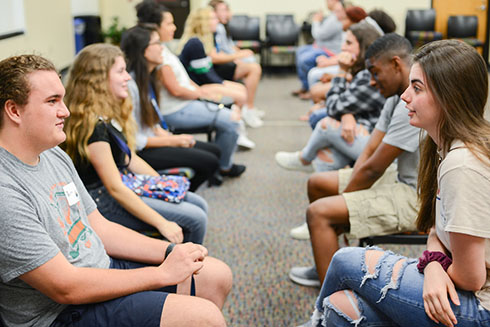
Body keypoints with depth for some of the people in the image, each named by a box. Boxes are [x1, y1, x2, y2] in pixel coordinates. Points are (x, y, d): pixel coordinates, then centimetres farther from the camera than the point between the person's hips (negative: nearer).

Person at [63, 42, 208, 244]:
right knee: (195, 220, -13)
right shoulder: (92, 125, -24)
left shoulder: (110, 114, 6)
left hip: (127, 184, 10)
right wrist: (162, 223, -22)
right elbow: (115, 188, -24)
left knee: (199, 205, 7)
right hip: (102, 200, -10)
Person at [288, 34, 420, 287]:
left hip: (417, 199, -11)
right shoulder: (397, 98, 9)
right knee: (317, 184, 16)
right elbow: (369, 151, 6)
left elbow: (373, 168, -22)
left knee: (319, 212, -21)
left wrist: (344, 199, -7)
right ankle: (325, 267, 29)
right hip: (401, 180, 11)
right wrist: (347, 192, -4)